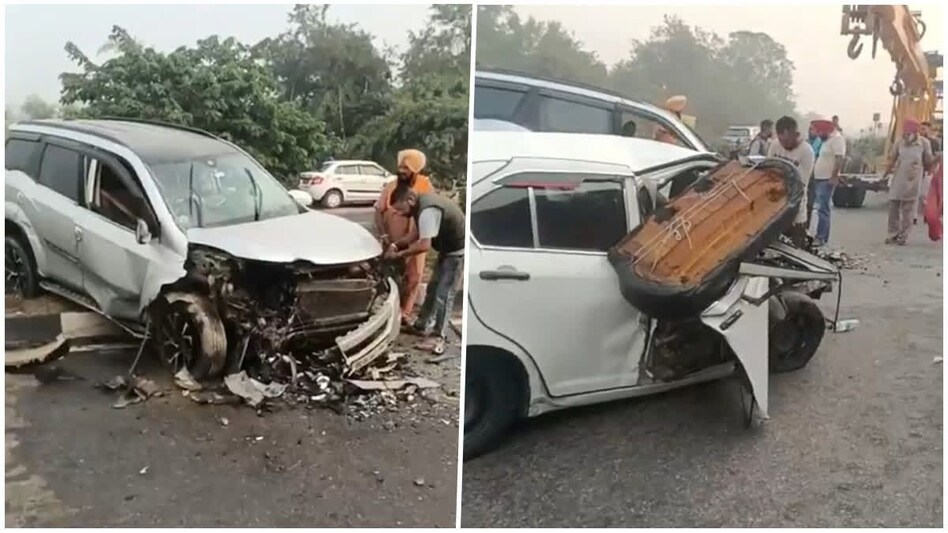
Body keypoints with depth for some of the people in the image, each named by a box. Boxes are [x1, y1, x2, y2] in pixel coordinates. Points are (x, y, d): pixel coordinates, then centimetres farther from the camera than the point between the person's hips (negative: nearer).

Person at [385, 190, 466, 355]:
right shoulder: (421, 203, 2)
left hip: (457, 249, -10)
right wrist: (397, 244, -1)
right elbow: (420, 234, 11)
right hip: (448, 247, 10)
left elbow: (424, 245, -34)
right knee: (434, 287, 17)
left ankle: (439, 339, -7)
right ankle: (422, 325, 29)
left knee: (443, 293, -11)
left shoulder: (427, 210, -30)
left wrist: (399, 254, -23)